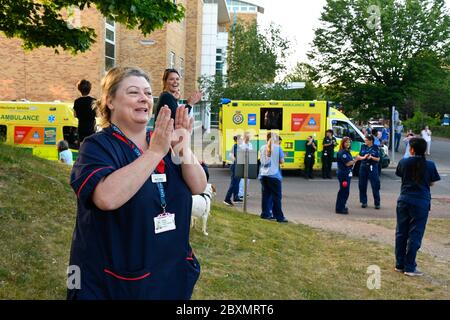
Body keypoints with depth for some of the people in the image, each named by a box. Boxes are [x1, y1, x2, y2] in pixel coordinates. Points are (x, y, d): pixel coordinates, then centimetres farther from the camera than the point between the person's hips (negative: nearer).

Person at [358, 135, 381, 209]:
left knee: (375, 186, -3)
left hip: (372, 168, -3)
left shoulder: (375, 147, -2)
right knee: (362, 185, 5)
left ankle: (377, 203, 5)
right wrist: (364, 157, -12)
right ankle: (364, 202, 17)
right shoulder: (363, 147, 6)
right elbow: (359, 157, 8)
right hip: (363, 167, 3)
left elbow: (378, 159, -1)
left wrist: (371, 157, -18)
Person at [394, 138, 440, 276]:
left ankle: (399, 264, 19)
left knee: (401, 232, 12)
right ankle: (409, 267, 6)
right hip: (421, 202, -2)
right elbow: (432, 183, 3)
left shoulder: (404, 162, -4)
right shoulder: (429, 165, -8)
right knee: (415, 234, 3)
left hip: (404, 200, 2)